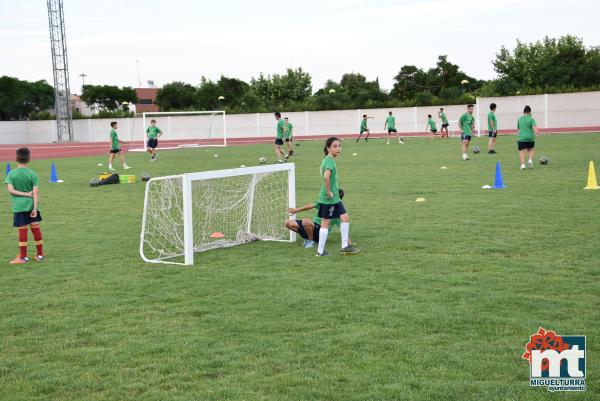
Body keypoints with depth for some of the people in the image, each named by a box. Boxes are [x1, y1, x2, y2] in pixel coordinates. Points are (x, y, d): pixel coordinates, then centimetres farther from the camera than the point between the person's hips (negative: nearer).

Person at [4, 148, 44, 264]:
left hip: (19, 206, -1)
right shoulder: (33, 174, -3)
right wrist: (35, 208, -7)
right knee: (35, 228, 9)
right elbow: (35, 192, -8)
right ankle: (40, 254, 17)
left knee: (22, 230, 3)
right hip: (31, 205, 1)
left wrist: (25, 194, -6)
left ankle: (23, 257, 9)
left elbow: (10, 190, -12)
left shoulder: (11, 174, -3)